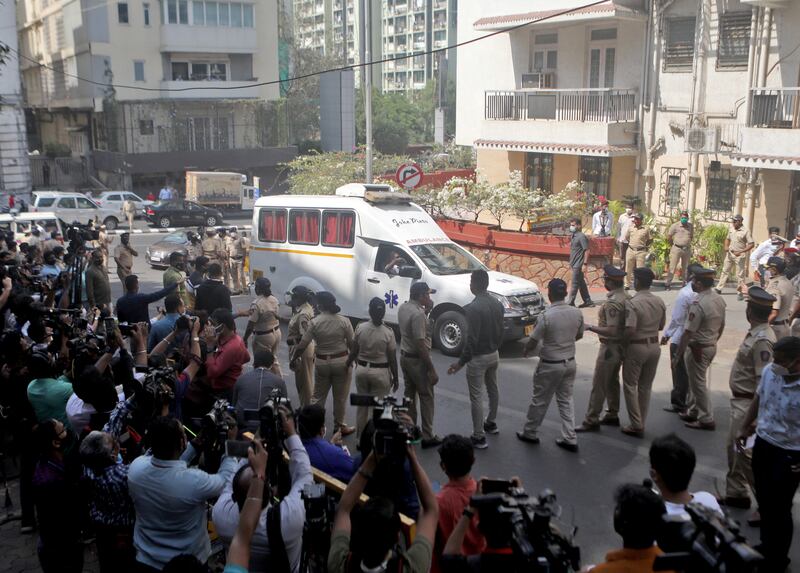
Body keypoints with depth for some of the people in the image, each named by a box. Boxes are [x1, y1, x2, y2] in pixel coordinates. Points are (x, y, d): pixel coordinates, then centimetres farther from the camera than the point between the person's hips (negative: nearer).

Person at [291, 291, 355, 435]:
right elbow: (352, 344, -8)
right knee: (340, 397, 13)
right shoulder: (344, 321, -11)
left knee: (318, 396, 15)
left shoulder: (315, 322, -11)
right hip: (341, 362, 0)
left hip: (322, 362, 1)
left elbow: (302, 345, -9)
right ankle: (339, 426, 25)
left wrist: (293, 358, 6)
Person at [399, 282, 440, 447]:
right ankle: (428, 436, 7)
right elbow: (421, 344, -26)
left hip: (404, 357, 9)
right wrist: (432, 369, -21)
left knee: (409, 394, 18)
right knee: (426, 397, 2)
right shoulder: (418, 314, -25)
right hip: (417, 360, -9)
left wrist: (426, 310, 3)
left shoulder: (403, 307, 3)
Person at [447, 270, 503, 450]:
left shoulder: (473, 308, -24)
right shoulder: (497, 304, 0)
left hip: (478, 358, -8)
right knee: (492, 389, 24)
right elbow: (500, 332, 9)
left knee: (476, 397, 1)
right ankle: (491, 423, 43)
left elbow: (471, 339, -25)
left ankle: (479, 437, 6)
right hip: (494, 354, 8)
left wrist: (460, 363, -19)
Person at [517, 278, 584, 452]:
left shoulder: (546, 316, -23)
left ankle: (529, 433, 27)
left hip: (550, 365, -5)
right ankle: (570, 439, 15)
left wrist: (525, 351, 6)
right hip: (569, 362, 5)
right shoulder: (576, 313, -5)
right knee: (566, 400, 16)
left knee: (540, 400, 11)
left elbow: (533, 341, -15)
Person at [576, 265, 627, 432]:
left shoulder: (612, 303, -24)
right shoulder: (626, 297, 5)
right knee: (612, 381, 19)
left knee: (599, 385, -3)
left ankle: (591, 421, 2)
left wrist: (590, 327, -21)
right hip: (620, 345, 10)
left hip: (610, 347, -10)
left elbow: (611, 330, -28)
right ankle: (612, 415, 30)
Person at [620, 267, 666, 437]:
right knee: (645, 387, 15)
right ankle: (641, 423, 23)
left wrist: (621, 341, -8)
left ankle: (636, 425, 6)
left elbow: (630, 329, -26)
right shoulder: (660, 302, 1)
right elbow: (661, 326, 10)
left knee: (630, 386, 6)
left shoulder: (632, 303, -20)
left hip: (636, 347, -6)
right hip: (654, 346, 6)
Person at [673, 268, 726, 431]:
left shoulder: (698, 304, -25)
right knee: (697, 380, 20)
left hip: (698, 348, -9)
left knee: (699, 383, 3)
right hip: (711, 346, 9)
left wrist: (678, 354, -17)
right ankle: (693, 411, 31)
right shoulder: (719, 299, 2)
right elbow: (722, 325, 13)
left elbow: (688, 332, -23)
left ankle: (706, 420, 10)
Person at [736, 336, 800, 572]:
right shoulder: (768, 371, -9)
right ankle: (767, 546, 43)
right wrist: (745, 427, 15)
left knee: (779, 508, 7)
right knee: (763, 500, 21)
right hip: (763, 443, 6)